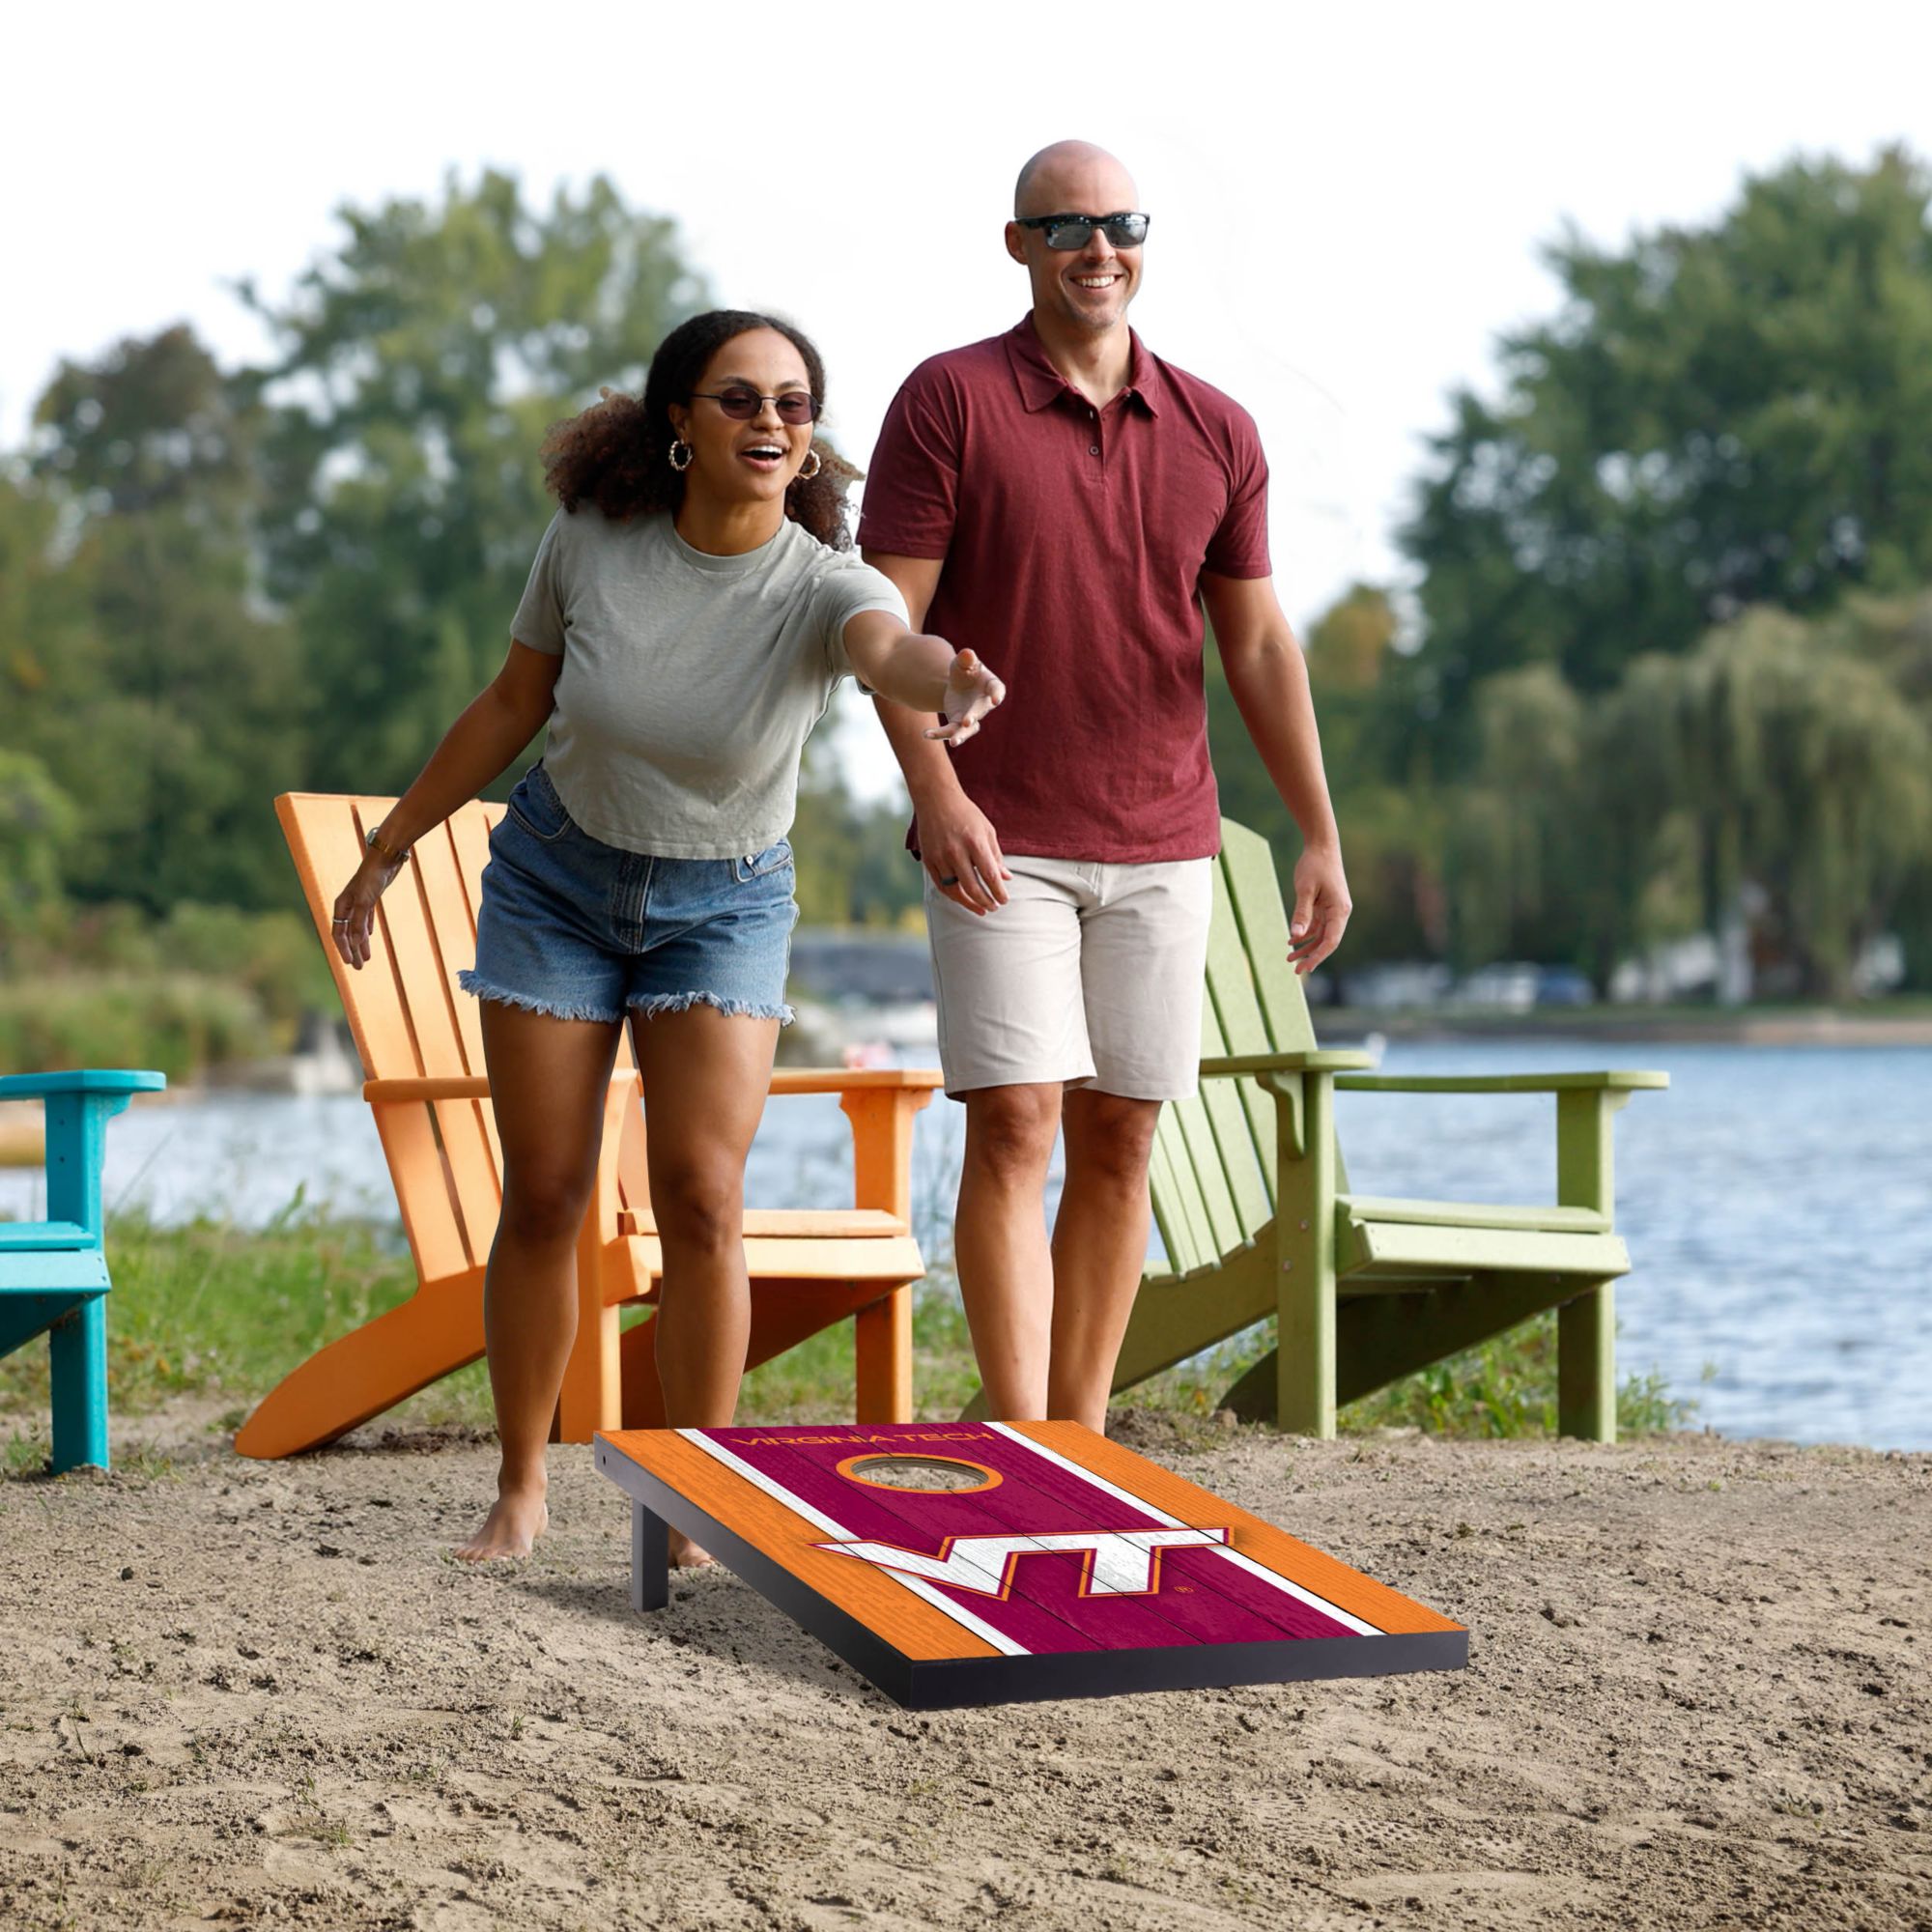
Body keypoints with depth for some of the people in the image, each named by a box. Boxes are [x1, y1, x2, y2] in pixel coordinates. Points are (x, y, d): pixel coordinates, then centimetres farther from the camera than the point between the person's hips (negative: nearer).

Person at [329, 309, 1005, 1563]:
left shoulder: (821, 586, -23)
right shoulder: (592, 540, -16)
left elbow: (893, 647, -48)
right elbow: (514, 705, -1)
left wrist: (950, 683, -72)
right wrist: (391, 847, 7)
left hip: (723, 904, -1)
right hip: (556, 880, 1)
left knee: (702, 1194, -13)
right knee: (545, 1195, 2)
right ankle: (521, 1488, 18)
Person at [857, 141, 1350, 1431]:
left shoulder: (1216, 434, 8)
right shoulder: (950, 401, -3)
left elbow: (1260, 645, 11)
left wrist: (1321, 837, 5)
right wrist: (935, 792, -21)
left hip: (1163, 849, 4)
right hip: (1000, 845, -4)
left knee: (1120, 1144, 6)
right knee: (1014, 1127, -11)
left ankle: (1083, 1451, 13)